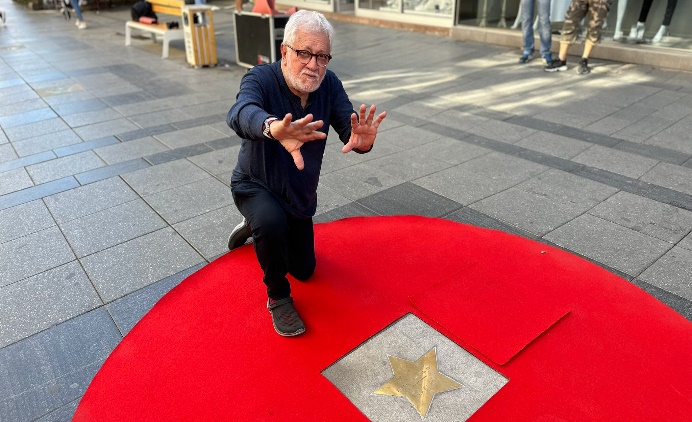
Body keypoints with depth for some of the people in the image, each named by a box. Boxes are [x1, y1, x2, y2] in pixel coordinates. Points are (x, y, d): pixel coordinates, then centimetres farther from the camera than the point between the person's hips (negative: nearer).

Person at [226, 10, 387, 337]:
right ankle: (278, 297, -9)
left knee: (304, 270, 18)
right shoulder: (261, 79, -26)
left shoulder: (329, 85, -14)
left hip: (300, 196, 5)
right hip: (255, 187, -4)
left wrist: (361, 140, -52)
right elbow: (241, 113, -49)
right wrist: (273, 127, -73)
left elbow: (348, 128, -26)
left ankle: (255, 228, 44)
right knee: (272, 222, -40)